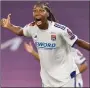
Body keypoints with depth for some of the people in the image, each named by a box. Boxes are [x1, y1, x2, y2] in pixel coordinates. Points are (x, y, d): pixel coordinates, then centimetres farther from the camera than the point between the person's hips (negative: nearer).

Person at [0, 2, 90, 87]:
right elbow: (20, 31, 14)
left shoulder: (59, 29, -23)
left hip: (64, 75, -5)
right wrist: (8, 25, 1)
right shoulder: (31, 28, -8)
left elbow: (78, 42, -14)